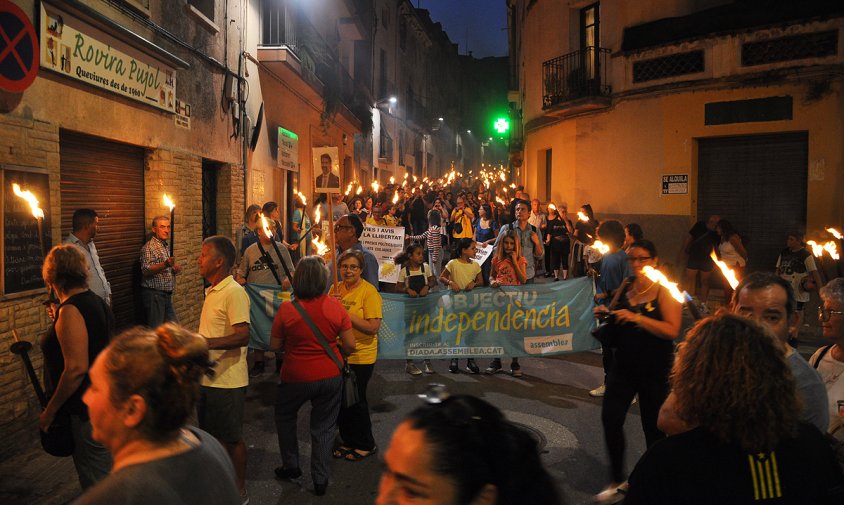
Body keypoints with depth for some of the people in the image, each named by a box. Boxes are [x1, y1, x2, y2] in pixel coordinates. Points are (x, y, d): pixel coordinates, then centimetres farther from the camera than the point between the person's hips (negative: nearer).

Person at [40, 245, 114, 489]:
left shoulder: (70, 311, -20)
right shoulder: (98, 302, 8)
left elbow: (76, 368, -25)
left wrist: (50, 410, -16)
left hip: (86, 410, -10)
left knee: (96, 484, 2)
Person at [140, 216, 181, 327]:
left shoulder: (165, 247, 17)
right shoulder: (148, 247, -9)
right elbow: (146, 271, -22)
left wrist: (175, 270, 6)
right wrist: (165, 265, -36)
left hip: (167, 294, 9)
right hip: (154, 294, -9)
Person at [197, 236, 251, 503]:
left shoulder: (234, 293, -20)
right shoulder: (212, 291, 11)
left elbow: (242, 336, -28)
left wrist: (206, 342, -37)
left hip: (227, 380, -9)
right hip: (208, 377, 9)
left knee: (232, 438, 5)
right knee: (212, 434, 20)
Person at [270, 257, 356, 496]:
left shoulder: (286, 309, -16)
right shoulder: (335, 307, -13)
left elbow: (275, 346, -5)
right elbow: (349, 345, -8)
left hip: (296, 377, -1)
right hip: (330, 376, 1)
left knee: (285, 417, 26)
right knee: (324, 427, 16)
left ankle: (291, 466, 35)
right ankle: (321, 479, 24)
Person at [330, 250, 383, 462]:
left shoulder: (369, 292, -15)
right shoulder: (336, 288, 4)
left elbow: (373, 327, -22)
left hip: (360, 356, -6)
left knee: (356, 401, 5)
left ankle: (366, 445, 24)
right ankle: (348, 441, 35)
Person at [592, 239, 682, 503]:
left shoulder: (665, 291, -11)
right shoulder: (625, 287, 6)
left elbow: (672, 331, -21)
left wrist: (636, 317, -27)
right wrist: (605, 314, -2)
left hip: (654, 371, -4)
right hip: (623, 366, 5)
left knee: (653, 427, 9)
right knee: (610, 419, -3)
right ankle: (617, 481, 16)